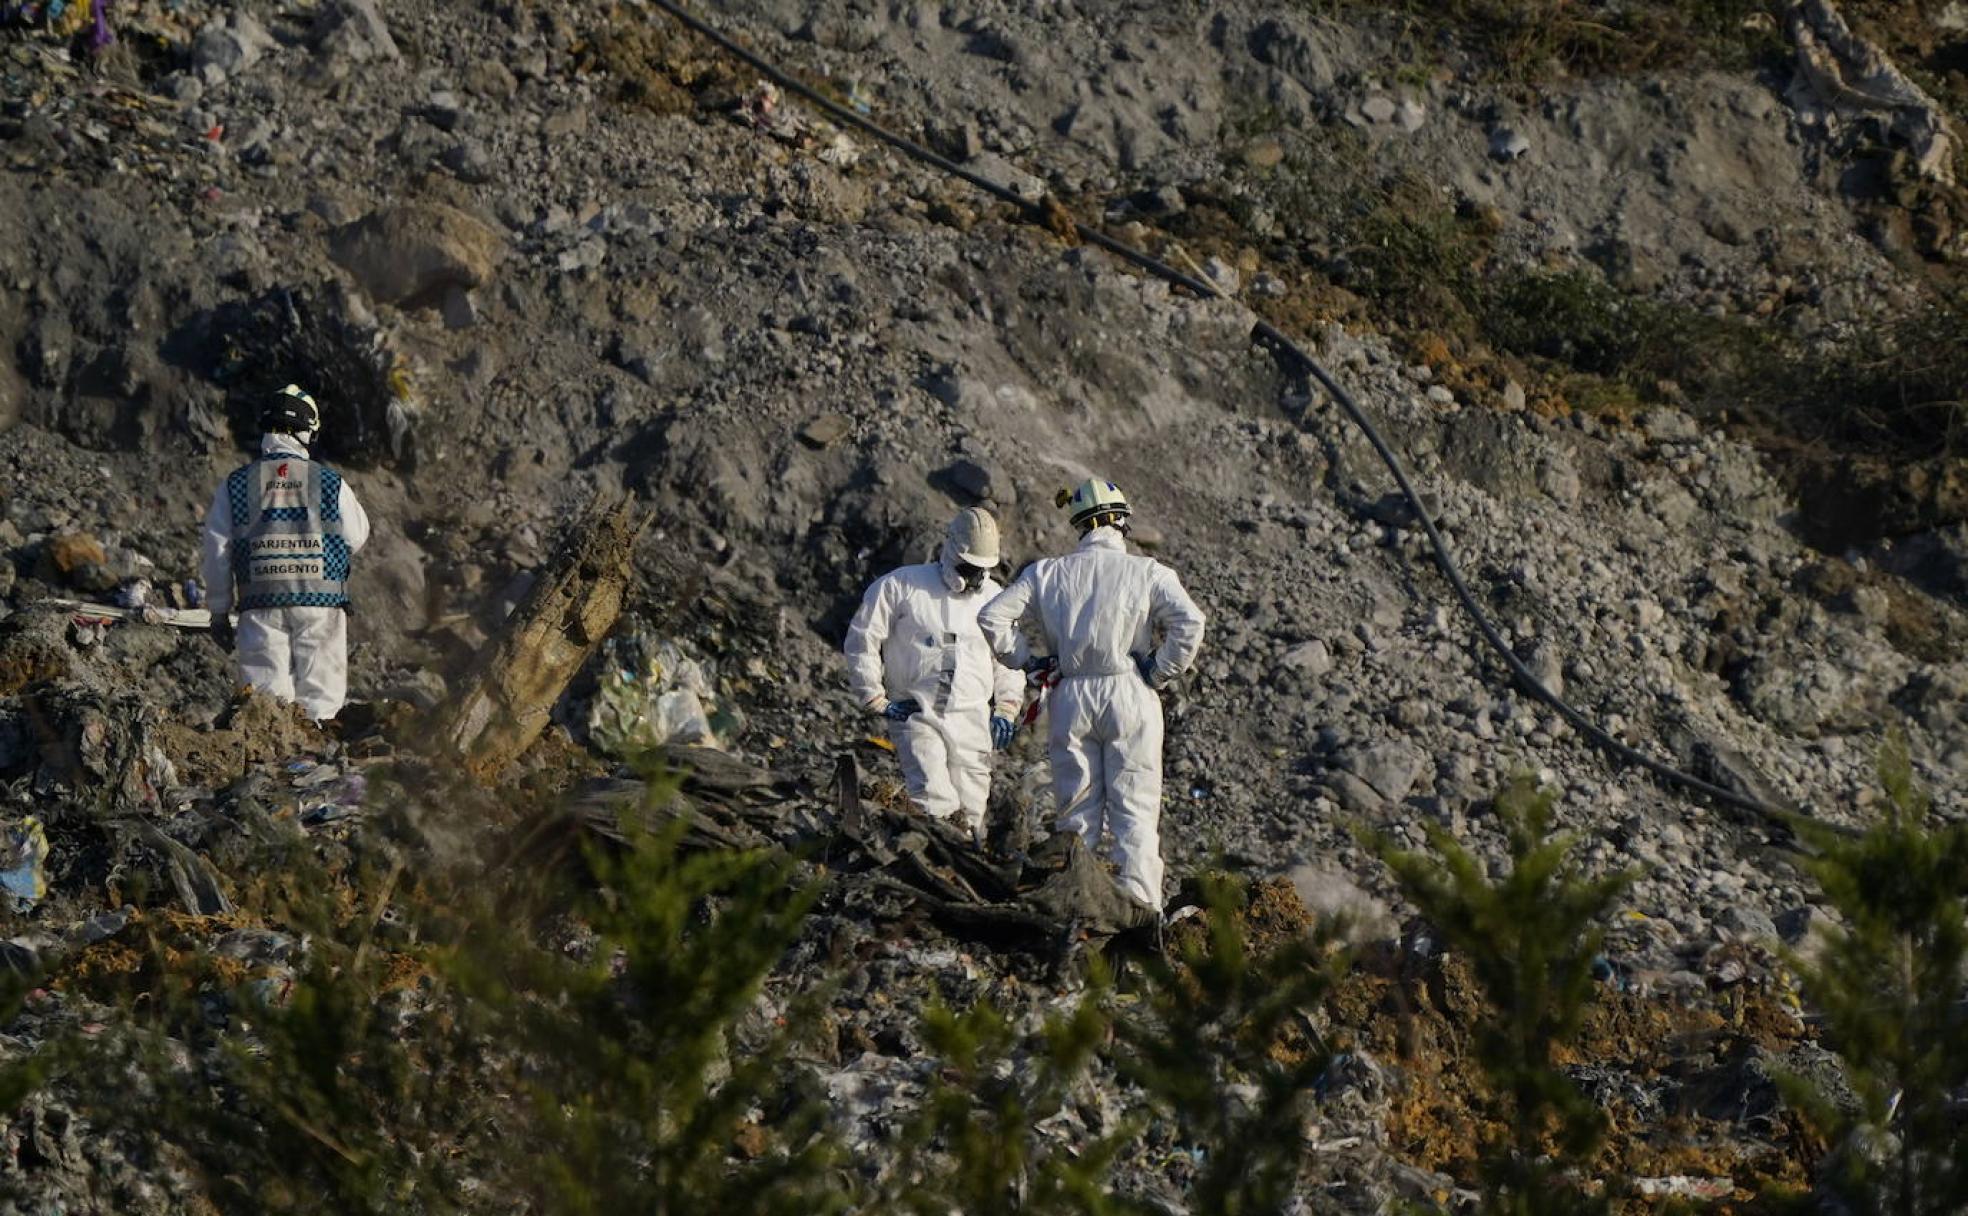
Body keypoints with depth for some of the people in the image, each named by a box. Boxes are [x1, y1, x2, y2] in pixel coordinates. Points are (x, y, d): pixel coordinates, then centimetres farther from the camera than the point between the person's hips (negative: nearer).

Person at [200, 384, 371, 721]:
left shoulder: (234, 485, 2)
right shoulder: (330, 482, -1)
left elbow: (217, 554, 4)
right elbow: (356, 538, 7)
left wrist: (219, 612, 12)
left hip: (261, 605, 1)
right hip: (322, 605, -1)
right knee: (319, 700, 5)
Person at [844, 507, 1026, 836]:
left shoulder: (993, 597, 12)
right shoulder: (900, 587, -2)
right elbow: (862, 640, 1)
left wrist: (1005, 710, 14)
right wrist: (877, 700, -2)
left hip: (972, 721, 4)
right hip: (916, 718, -4)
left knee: (970, 809, 0)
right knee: (936, 803, -22)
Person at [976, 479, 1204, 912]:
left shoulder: (1046, 573, 5)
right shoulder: (1149, 572, -2)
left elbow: (992, 619, 2)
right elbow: (1189, 623, -15)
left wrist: (1032, 663, 8)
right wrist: (1160, 673, -4)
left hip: (1071, 698, 2)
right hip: (1131, 697, -2)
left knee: (1077, 810, 10)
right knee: (1135, 810, 1)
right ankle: (1141, 907, -6)